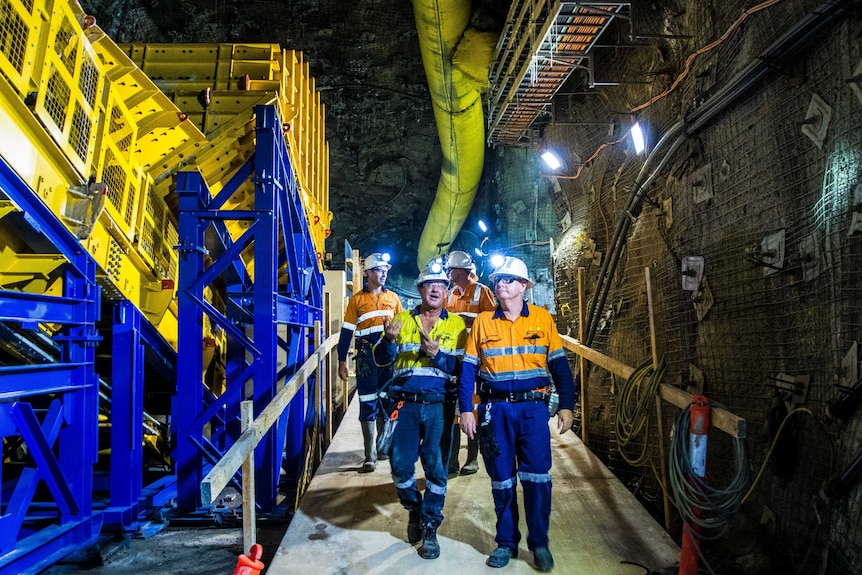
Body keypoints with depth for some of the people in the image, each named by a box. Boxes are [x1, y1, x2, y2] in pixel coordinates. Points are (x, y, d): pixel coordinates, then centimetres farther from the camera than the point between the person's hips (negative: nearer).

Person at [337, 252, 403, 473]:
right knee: (368, 403, 0)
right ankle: (370, 456, 6)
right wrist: (342, 360, -3)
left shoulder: (393, 298, 8)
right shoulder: (357, 299, 1)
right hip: (367, 357, -2)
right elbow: (347, 331, 1)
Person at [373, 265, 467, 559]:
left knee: (436, 467, 2)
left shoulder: (456, 324, 5)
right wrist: (389, 339, -17)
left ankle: (429, 529, 20)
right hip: (404, 404, 1)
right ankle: (415, 511, 32)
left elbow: (461, 367, -2)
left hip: (438, 406, -1)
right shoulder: (402, 320, 8)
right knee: (400, 465, 2)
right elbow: (381, 359, 3)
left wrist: (438, 355, -19)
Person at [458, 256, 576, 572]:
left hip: (533, 407, -1)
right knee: (501, 479, 9)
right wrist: (466, 410, -2)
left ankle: (539, 543, 16)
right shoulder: (483, 321, 4)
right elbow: (468, 369, 3)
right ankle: (506, 542, 25)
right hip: (495, 409, 1)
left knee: (537, 476, -2)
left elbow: (559, 365, 3)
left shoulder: (542, 318, 2)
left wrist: (566, 406, -3)